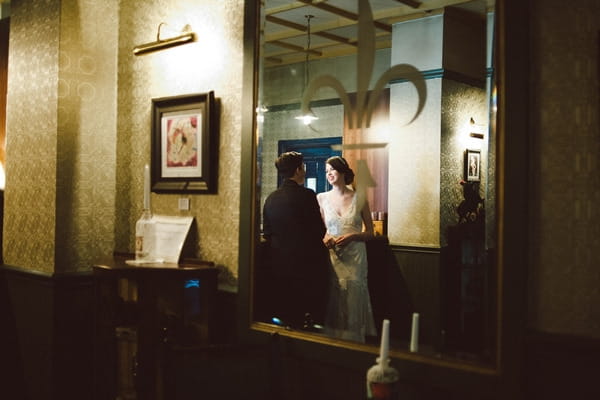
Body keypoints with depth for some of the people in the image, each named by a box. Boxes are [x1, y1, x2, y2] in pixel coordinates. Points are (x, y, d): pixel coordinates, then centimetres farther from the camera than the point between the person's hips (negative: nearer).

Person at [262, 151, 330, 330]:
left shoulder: (270, 198, 4)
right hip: (307, 262, -6)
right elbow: (319, 230, -9)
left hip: (279, 263, 6)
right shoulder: (306, 195, -12)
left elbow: (267, 233, 10)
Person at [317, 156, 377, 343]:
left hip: (355, 257, -1)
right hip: (331, 255, 1)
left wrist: (351, 236, -11)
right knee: (332, 303, -1)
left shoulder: (359, 199, 2)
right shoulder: (322, 198, 6)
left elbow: (369, 232, 7)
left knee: (352, 303, -2)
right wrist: (324, 238, -10)